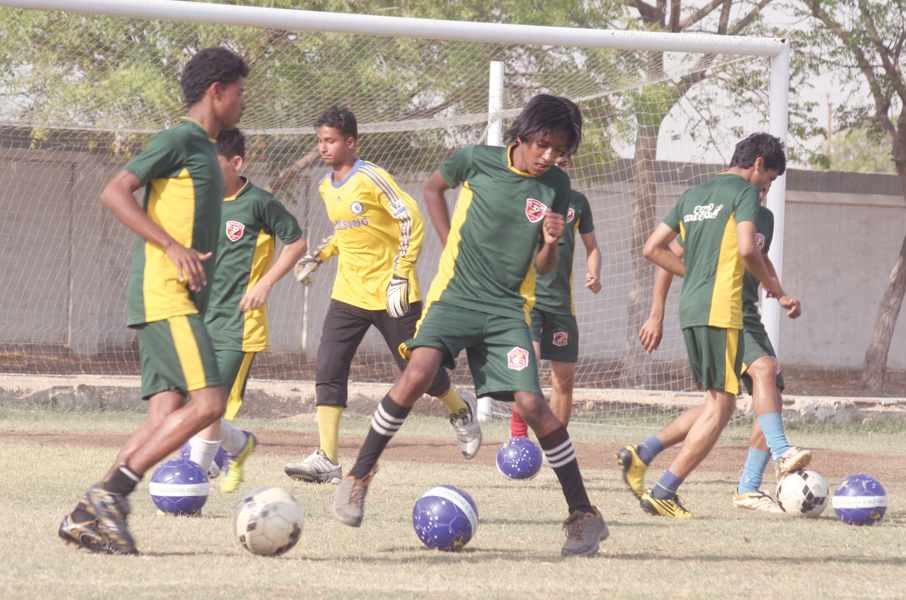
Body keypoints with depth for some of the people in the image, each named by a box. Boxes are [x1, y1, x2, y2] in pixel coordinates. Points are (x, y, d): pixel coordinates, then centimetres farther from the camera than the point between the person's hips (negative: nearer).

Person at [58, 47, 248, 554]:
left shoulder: (204, 150, 23)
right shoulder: (179, 140, -6)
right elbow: (116, 193, -14)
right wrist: (172, 246, -21)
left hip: (180, 300, 10)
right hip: (164, 295, -10)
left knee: (167, 415, 1)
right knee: (208, 402, -17)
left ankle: (90, 516, -4)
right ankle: (111, 494, -17)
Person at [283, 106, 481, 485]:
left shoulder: (371, 179, -15)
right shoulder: (327, 187, 9)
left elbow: (412, 222, -16)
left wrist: (400, 275, -20)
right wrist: (319, 256, 11)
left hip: (390, 294, -6)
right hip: (348, 294, 6)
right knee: (328, 370, -9)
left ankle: (461, 411, 37)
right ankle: (327, 460, -12)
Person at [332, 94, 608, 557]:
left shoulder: (555, 187, 1)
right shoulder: (478, 160, -4)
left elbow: (543, 269, 7)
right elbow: (433, 188, 18)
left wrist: (551, 243, -15)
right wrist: (452, 247, 9)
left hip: (508, 309, 1)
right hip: (456, 295, -1)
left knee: (531, 403, -13)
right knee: (418, 373, -24)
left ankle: (584, 515, -4)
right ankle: (359, 476, -10)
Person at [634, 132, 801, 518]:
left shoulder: (693, 196, 20)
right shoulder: (744, 192, -3)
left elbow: (653, 249, 19)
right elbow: (747, 249, -17)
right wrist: (775, 289, -4)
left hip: (690, 309, 8)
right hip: (721, 309, -8)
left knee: (715, 401, 16)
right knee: (721, 406, -5)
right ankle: (662, 493, -9)